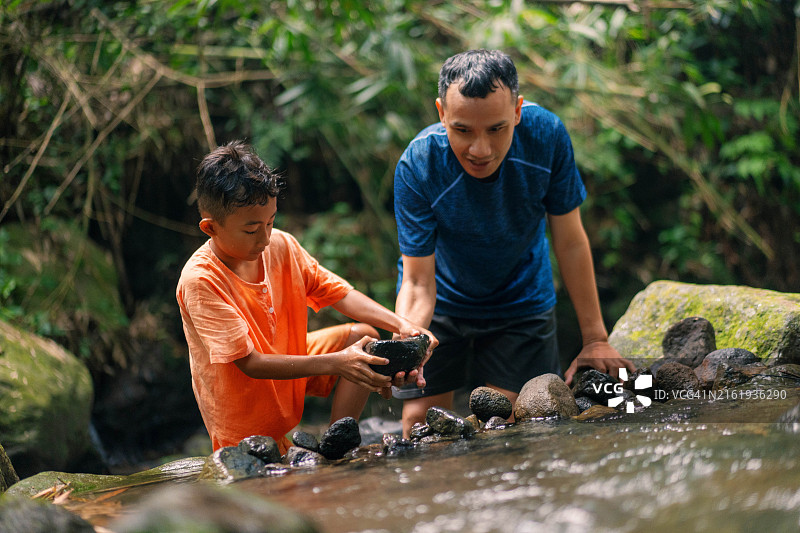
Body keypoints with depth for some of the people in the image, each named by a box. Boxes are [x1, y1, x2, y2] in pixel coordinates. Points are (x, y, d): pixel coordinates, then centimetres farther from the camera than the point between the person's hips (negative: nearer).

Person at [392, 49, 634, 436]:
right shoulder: (418, 167, -30)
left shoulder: (546, 135, -27)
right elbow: (418, 284, -27)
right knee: (420, 423, -3)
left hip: (522, 301, 1)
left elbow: (570, 242, -14)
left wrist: (595, 339, -11)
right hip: (443, 301, -1)